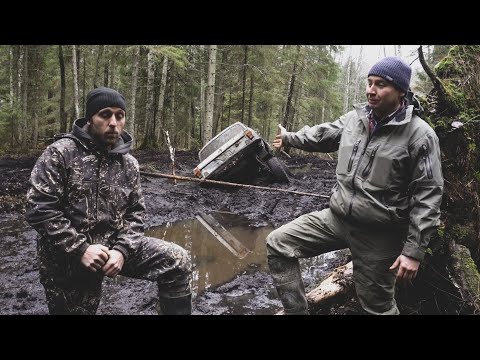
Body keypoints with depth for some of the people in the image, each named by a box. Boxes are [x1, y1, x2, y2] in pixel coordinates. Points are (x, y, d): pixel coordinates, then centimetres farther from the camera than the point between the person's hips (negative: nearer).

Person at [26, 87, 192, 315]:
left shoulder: (128, 163, 4)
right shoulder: (60, 154, -10)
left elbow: (134, 213, 6)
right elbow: (39, 209, -15)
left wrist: (122, 250, -13)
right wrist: (80, 249, -20)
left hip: (113, 246, 4)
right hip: (67, 257, -3)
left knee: (177, 260, -11)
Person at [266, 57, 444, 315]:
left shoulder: (420, 134, -14)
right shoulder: (354, 118, 3)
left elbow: (428, 196, -15)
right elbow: (323, 134, 23)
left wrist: (414, 250, -19)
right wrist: (289, 138, 38)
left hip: (379, 234, -5)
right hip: (336, 217, 5)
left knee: (377, 305, 9)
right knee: (278, 244, -1)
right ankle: (295, 311, 8)